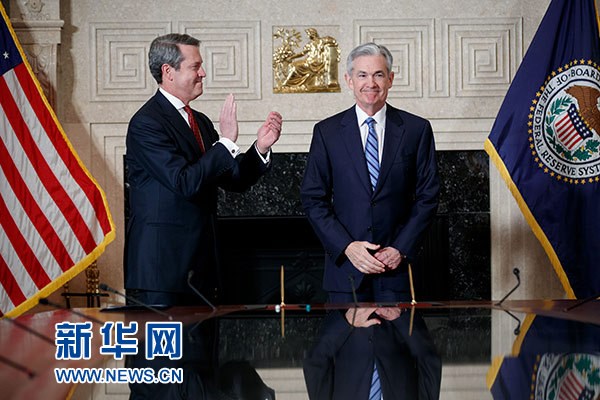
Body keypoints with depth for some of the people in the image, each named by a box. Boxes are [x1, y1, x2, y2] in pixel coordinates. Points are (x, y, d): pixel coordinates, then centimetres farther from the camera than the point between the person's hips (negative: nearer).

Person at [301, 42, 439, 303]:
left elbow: (427, 196, 4)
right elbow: (313, 200, 3)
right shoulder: (327, 132, 4)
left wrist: (401, 249, -6)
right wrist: (347, 246, -9)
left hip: (397, 264, 0)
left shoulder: (417, 130, 5)